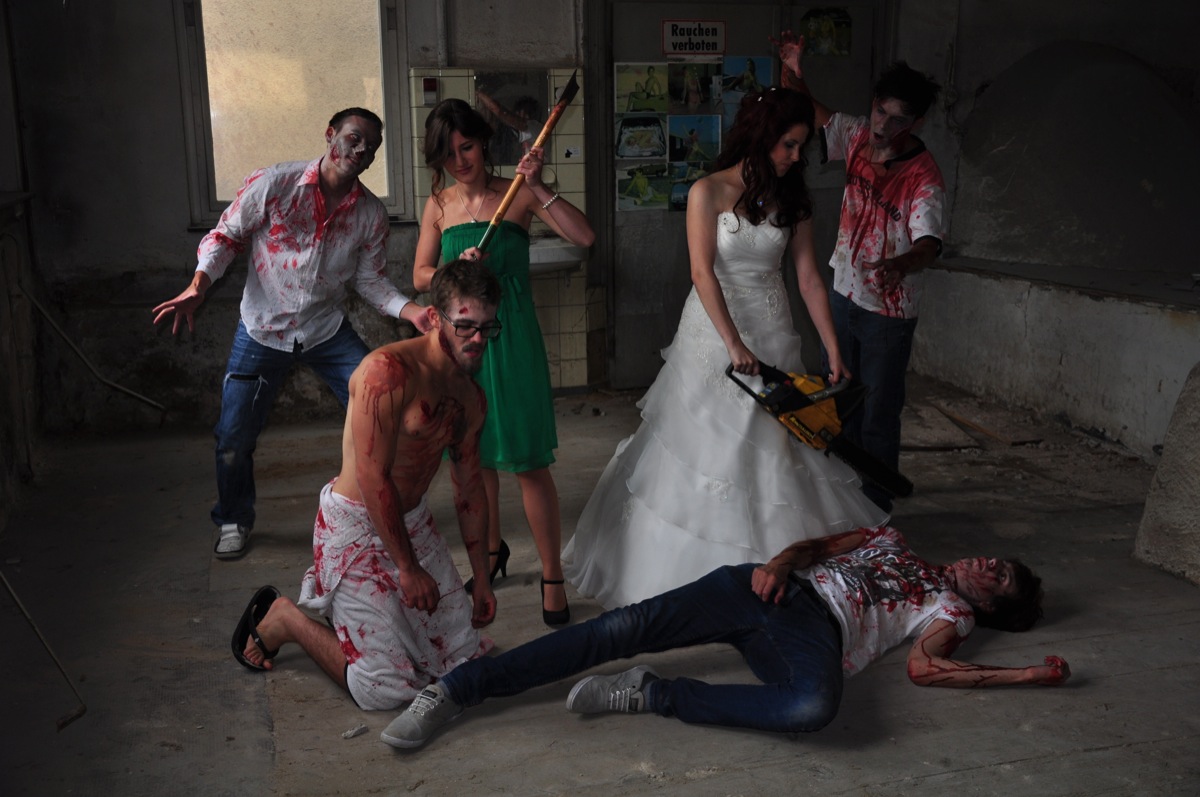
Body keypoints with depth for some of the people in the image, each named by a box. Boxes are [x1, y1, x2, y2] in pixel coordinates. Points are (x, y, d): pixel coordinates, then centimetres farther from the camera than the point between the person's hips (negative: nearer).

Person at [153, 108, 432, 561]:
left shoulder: (371, 214, -4)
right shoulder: (273, 184, -14)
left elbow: (369, 280, 2)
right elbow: (226, 236, -7)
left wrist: (408, 310, -16)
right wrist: (198, 286, -21)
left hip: (327, 330, 2)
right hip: (263, 329, -2)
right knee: (234, 437, 1)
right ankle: (234, 522, 28)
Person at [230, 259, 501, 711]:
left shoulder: (471, 399, 4)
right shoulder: (388, 372, -23)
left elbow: (470, 489, 14)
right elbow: (373, 478, -23)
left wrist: (482, 580, 16)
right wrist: (408, 567, -18)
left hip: (413, 521, 8)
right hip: (356, 526, -8)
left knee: (467, 659, 10)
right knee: (388, 689, -10)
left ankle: (345, 605, 28)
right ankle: (283, 619, 13)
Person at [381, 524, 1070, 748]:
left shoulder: (953, 610, 22)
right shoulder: (894, 543, 32)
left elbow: (924, 667, 2)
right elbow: (819, 544, 22)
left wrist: (1033, 674, -1)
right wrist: (779, 562, -1)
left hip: (817, 631, -2)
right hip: (771, 589, 3)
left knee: (815, 708, -41)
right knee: (631, 626, -21)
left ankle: (651, 696, -25)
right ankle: (454, 691, -21)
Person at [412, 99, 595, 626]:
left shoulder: (517, 195, -3)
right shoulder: (439, 205, 7)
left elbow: (585, 237, -13)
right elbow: (420, 276, 8)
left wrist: (538, 188, -19)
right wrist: (456, 269, -12)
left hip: (511, 334, -4)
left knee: (528, 460, -5)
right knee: (476, 454, 15)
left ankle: (552, 577, 6)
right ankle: (492, 551, 36)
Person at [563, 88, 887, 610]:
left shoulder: (792, 199, 5)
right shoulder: (708, 192, -9)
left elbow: (809, 279, 3)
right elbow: (703, 273, -17)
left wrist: (834, 352, -3)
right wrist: (734, 345, -26)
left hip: (773, 333, 4)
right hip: (713, 332, -4)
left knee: (776, 447, 6)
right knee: (707, 444, 3)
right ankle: (692, 569, 17)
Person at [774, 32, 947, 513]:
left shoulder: (923, 176, -20)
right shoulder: (858, 138, -2)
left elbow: (930, 239, -34)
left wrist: (900, 265, -56)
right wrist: (792, 71, -7)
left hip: (888, 312, -6)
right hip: (844, 293, 7)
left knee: (879, 417, 2)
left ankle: (876, 510, 16)